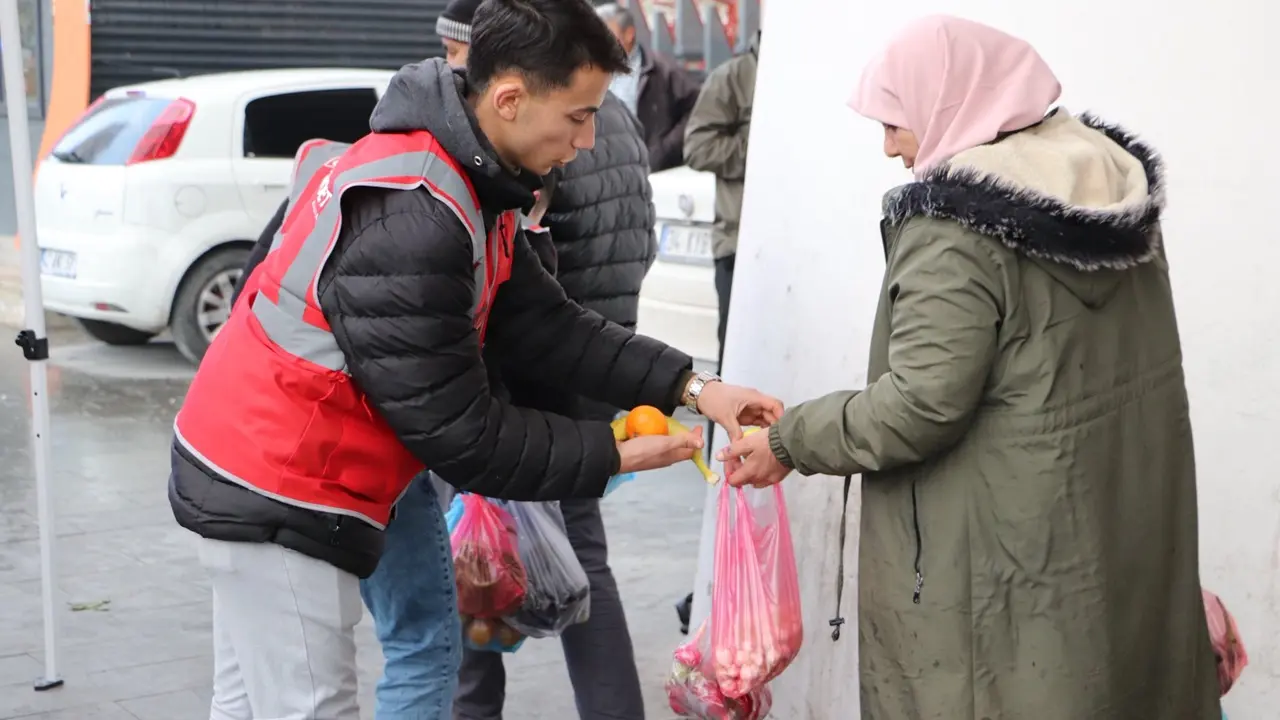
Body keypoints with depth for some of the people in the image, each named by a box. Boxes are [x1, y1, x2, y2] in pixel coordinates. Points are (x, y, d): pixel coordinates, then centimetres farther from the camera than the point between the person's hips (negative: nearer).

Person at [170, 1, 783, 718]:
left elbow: (547, 323, 3)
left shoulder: (463, 179, 4)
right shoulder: (410, 224, -28)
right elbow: (458, 431, -24)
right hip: (282, 500, -10)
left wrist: (689, 384, -4)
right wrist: (609, 456, -14)